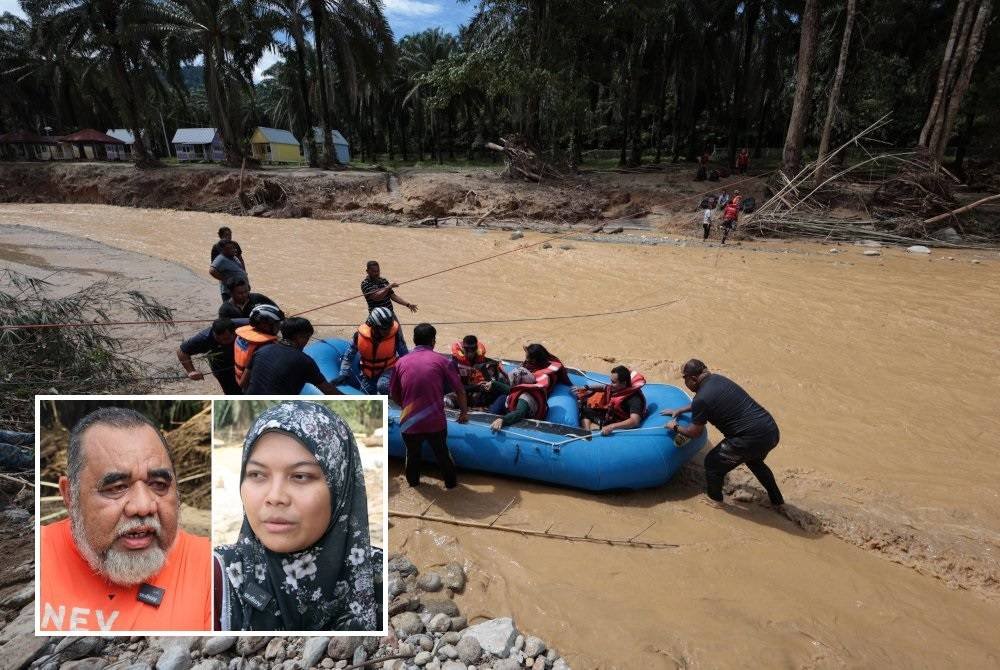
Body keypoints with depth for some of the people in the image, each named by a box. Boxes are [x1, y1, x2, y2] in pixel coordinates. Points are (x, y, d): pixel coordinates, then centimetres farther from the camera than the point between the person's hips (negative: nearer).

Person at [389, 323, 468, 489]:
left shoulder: (401, 362, 3)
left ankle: (413, 481, 49)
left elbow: (393, 395, 12)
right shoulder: (441, 361, -2)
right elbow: (460, 390, 1)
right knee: (442, 453, 23)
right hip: (435, 421, -2)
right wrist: (464, 412, 17)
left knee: (412, 453, 28)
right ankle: (451, 481, 41)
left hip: (409, 422, 2)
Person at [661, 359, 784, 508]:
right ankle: (777, 499, 50)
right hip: (772, 431, 9)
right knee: (754, 461, 37)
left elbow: (694, 432, 1)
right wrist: (680, 410, 38)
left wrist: (676, 428, 19)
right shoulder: (717, 378, 11)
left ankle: (714, 502, 28)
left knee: (713, 463, 12)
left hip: (751, 439, -9)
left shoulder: (701, 398, -13)